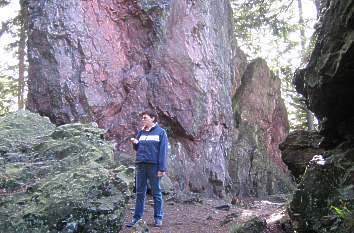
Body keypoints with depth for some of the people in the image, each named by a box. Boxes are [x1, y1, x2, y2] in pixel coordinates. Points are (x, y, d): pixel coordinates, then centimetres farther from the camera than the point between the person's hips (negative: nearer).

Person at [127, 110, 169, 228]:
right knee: (140, 193, 8)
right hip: (140, 165, 5)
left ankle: (158, 218, 12)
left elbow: (163, 151, -7)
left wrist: (162, 168, -14)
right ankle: (137, 217, 15)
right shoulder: (141, 132, 14)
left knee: (156, 193, 4)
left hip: (153, 165, -5)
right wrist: (135, 143, -2)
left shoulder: (160, 132, -1)